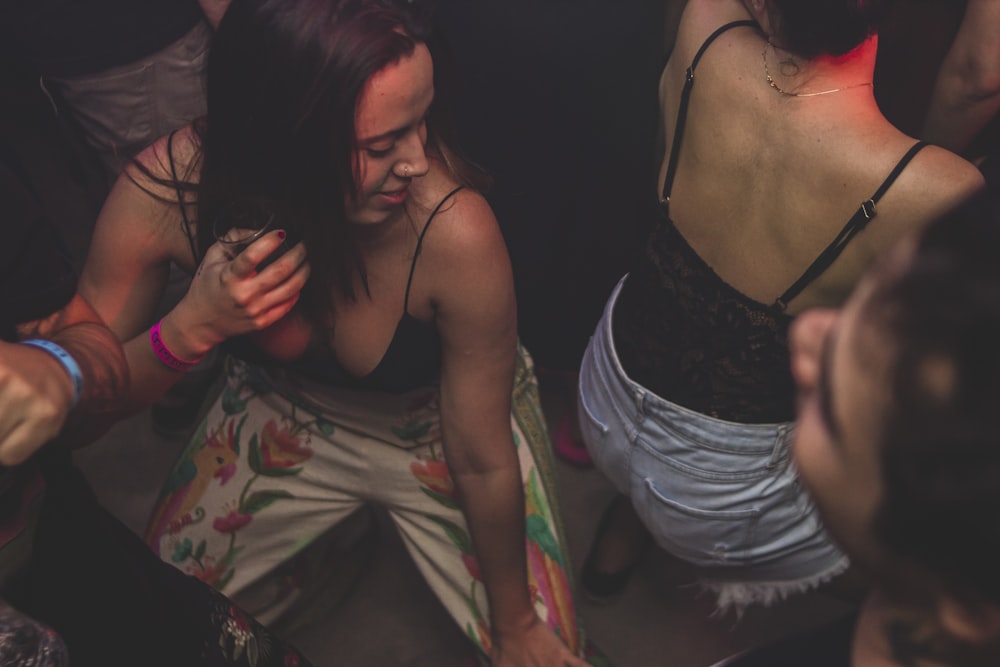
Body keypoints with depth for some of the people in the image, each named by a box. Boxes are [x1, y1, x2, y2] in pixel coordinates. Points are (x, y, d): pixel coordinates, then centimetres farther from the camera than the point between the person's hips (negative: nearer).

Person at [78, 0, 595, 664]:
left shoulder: (455, 233, -39)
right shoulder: (166, 188, -30)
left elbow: (483, 463, -24)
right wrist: (190, 329, -39)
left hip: (441, 425, -1)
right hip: (283, 412, 2)